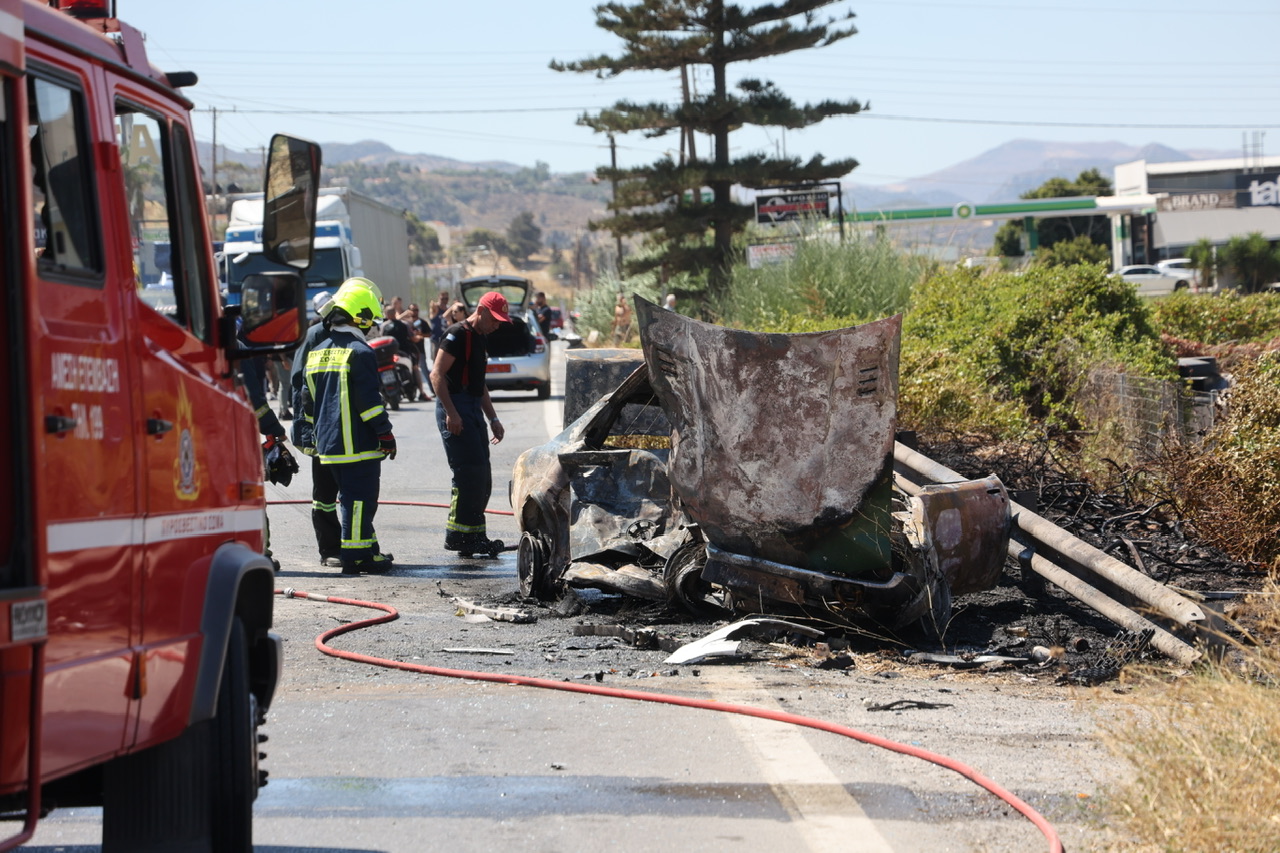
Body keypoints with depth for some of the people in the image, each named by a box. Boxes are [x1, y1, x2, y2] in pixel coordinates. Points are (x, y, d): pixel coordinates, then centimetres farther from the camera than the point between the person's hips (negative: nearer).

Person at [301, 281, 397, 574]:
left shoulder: (317, 351, 12)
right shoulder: (359, 352, -13)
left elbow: (308, 400, 18)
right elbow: (370, 399, -16)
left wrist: (318, 432, 26)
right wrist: (385, 434, -10)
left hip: (328, 445, 8)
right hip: (358, 443, -8)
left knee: (350, 497, 16)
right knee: (360, 498, -4)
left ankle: (369, 549, 22)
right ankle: (355, 555, -4)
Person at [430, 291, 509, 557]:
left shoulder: (478, 338, 20)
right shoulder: (458, 334, -9)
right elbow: (437, 374, -17)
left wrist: (493, 419, 24)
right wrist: (451, 413, -23)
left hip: (473, 411, 10)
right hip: (456, 409, -10)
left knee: (482, 478, 8)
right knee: (469, 474, -14)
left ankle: (473, 537, 12)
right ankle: (458, 534, -11)